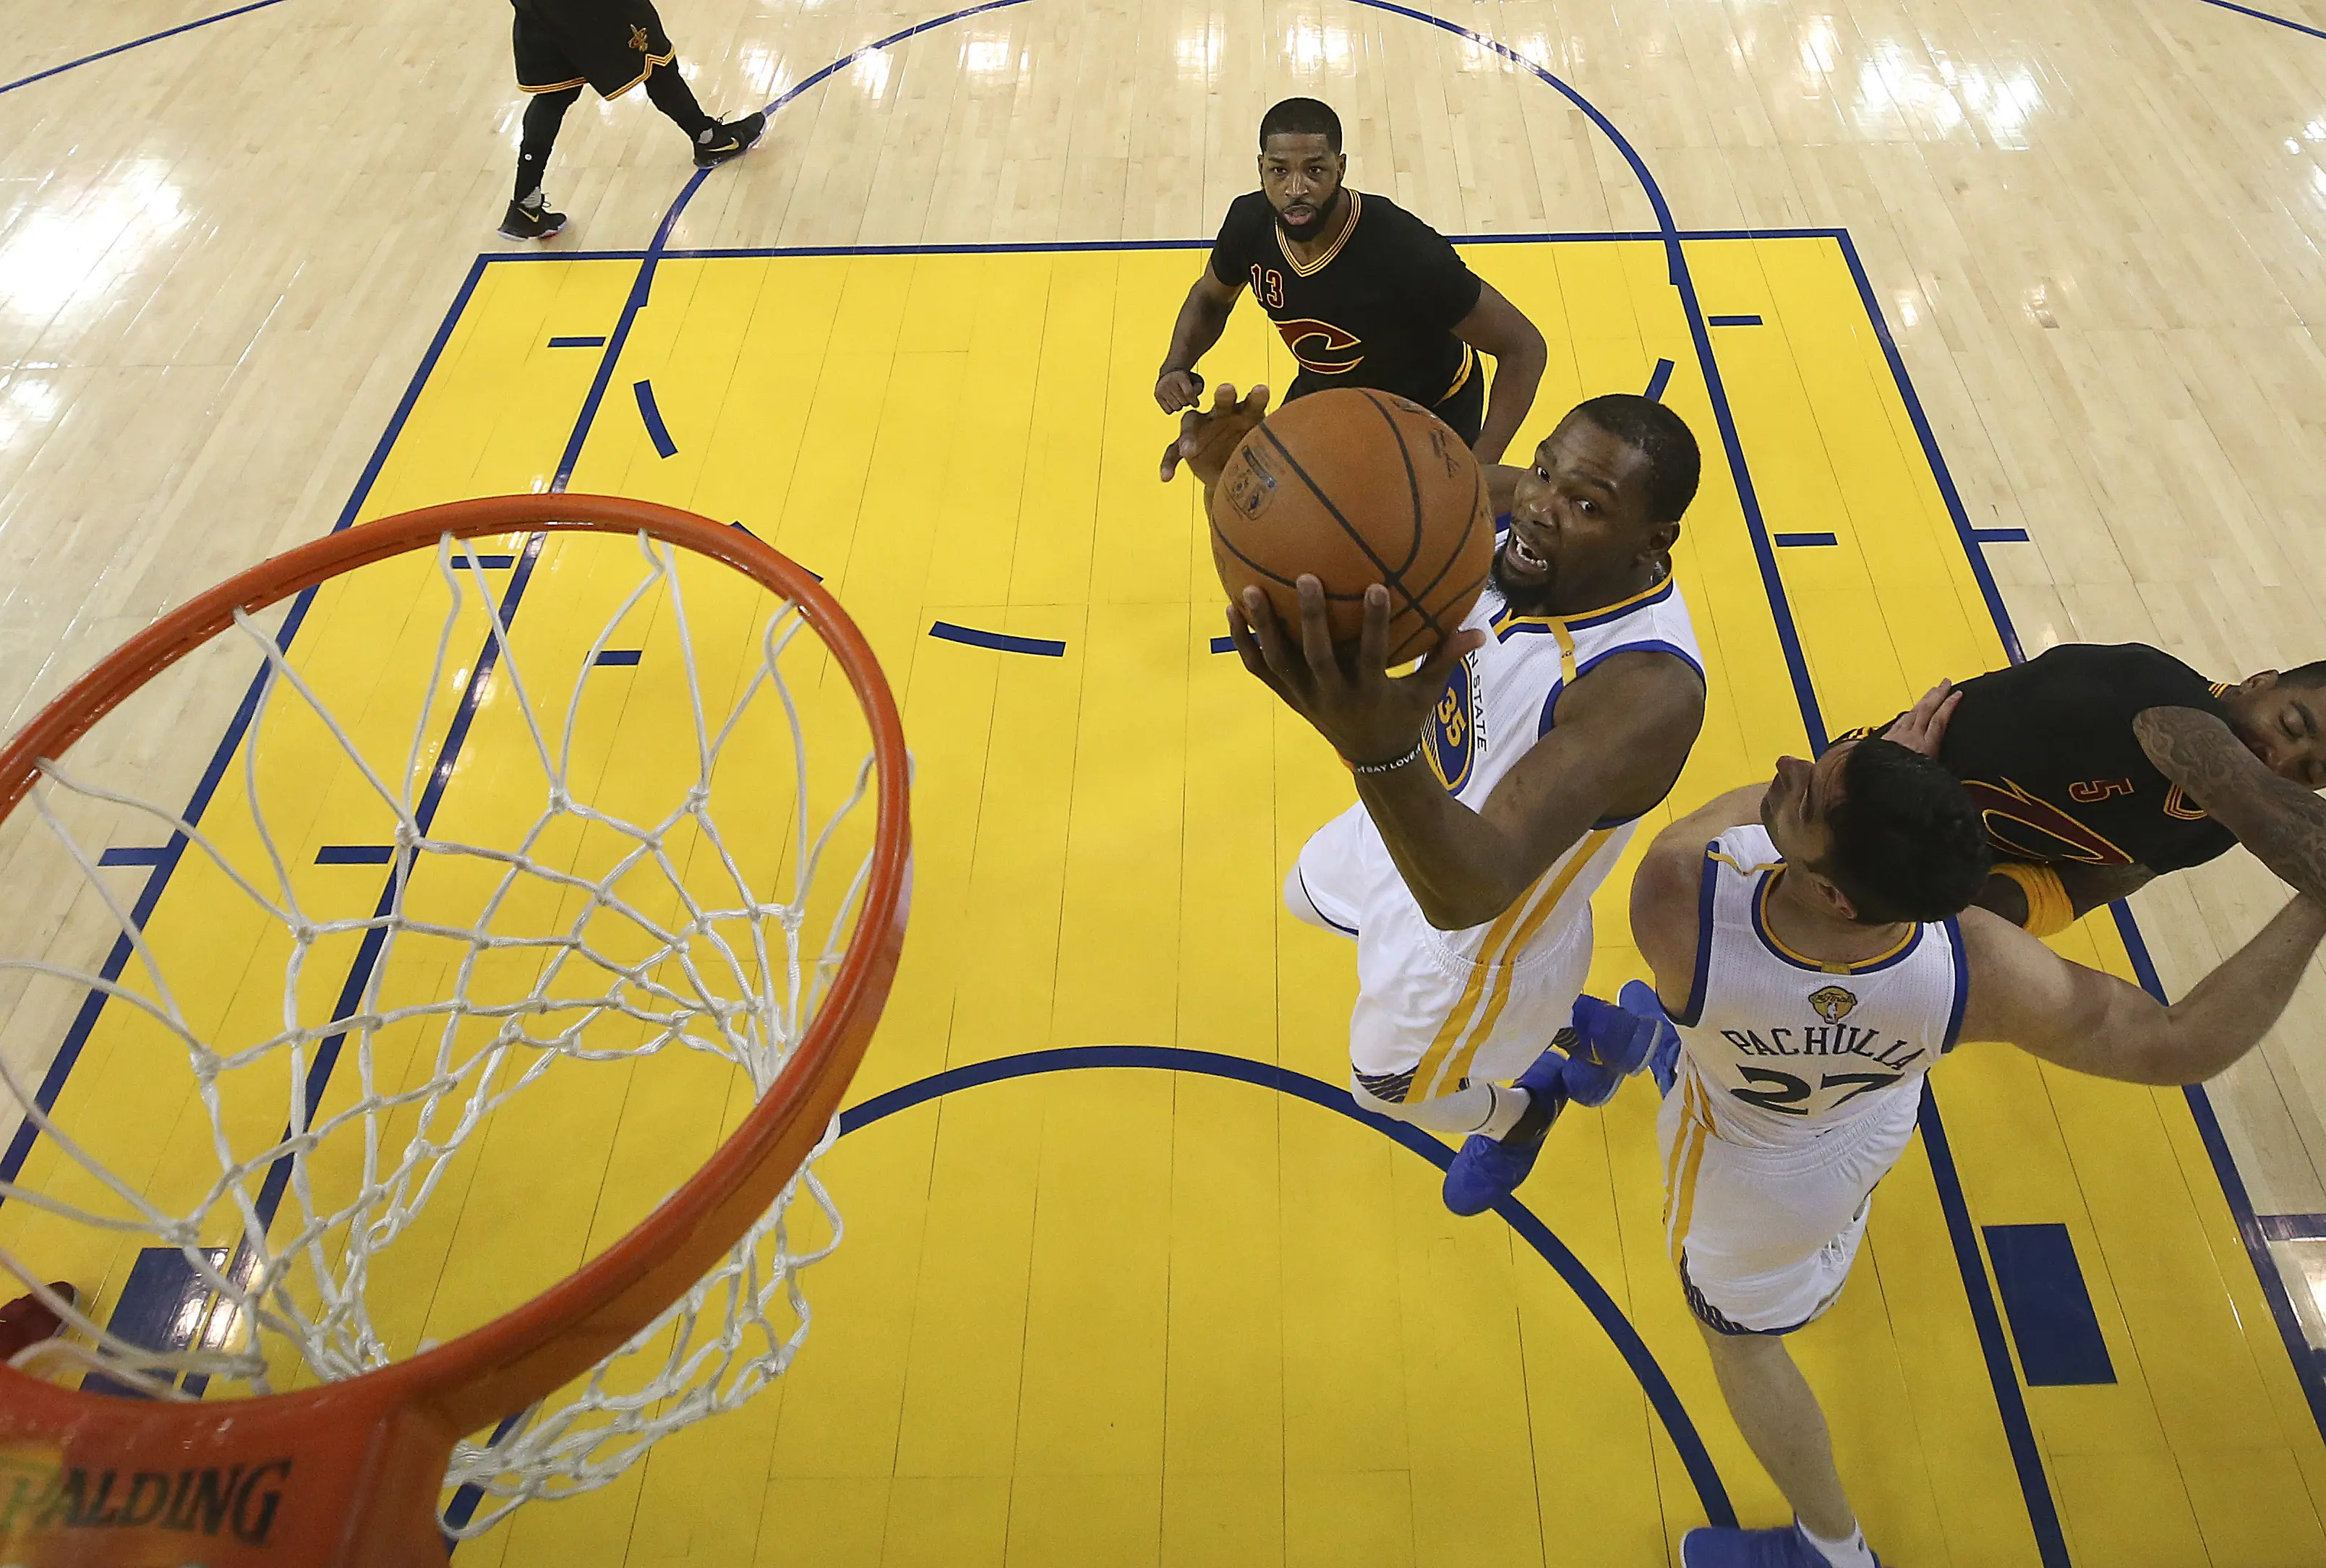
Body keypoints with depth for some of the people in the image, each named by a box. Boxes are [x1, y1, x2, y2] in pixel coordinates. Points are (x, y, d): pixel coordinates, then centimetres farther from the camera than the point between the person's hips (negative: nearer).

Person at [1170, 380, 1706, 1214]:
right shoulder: (1500, 509, -23)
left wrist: (1381, 753, -72)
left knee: (1391, 1082, 20)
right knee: (1314, 892, 36)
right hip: (1424, 814, 7)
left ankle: (1517, 1109, 59)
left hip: (1483, 941, -7)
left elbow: (1469, 893, -52)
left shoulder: (1650, 692, -44)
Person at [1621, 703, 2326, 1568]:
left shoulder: (1678, 899, -48)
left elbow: (1710, 823, -21)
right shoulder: (1977, 972, -39)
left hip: (1756, 1168, -2)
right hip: (1874, 1115, 2)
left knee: (1739, 1333, 27)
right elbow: (2186, 1044, -21)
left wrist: (1871, 765, -12)